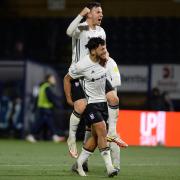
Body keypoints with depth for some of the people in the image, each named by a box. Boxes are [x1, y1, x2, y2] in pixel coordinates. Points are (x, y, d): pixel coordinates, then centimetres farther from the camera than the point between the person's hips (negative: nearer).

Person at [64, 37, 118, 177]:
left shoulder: (104, 60, -3)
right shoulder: (81, 66, -19)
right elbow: (67, 79, -3)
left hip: (103, 102, 7)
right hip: (90, 103, -7)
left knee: (96, 136, 6)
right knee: (102, 131, -19)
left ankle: (79, 163, 20)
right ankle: (109, 167, -20)